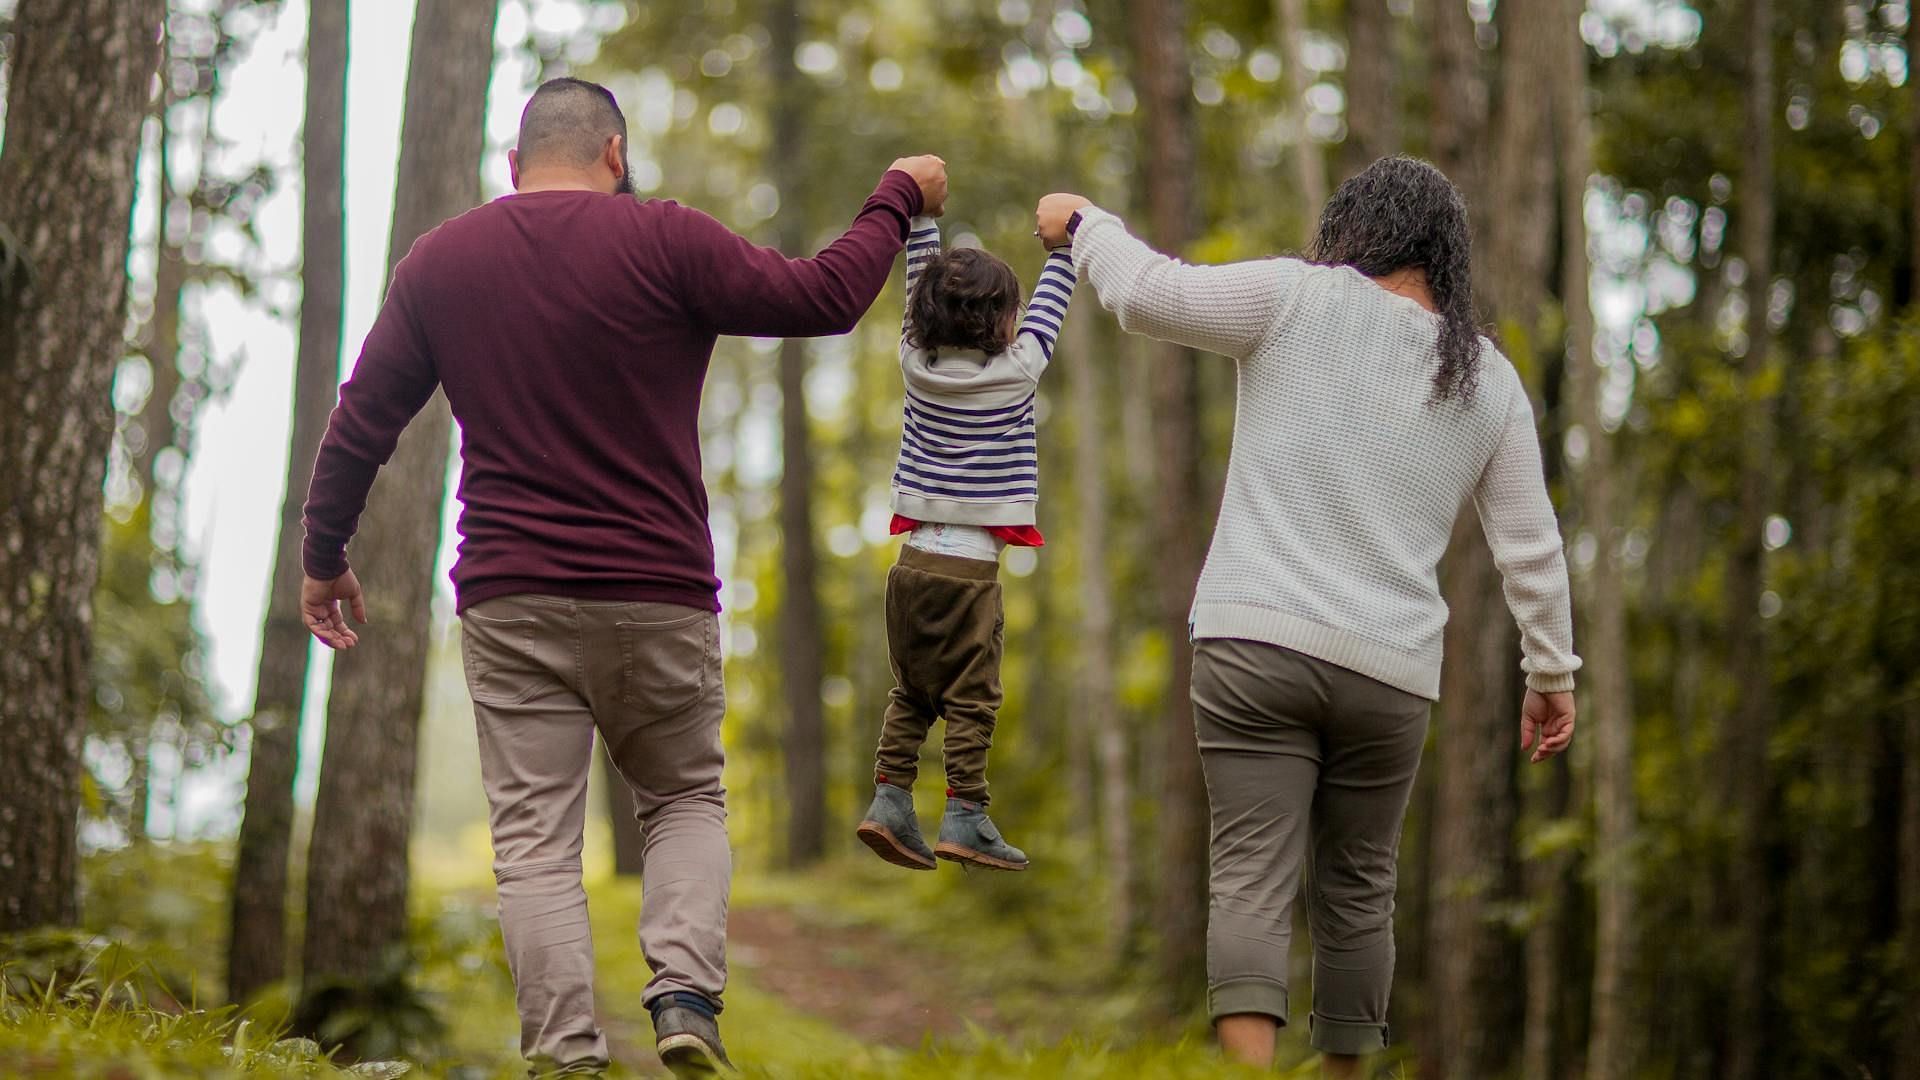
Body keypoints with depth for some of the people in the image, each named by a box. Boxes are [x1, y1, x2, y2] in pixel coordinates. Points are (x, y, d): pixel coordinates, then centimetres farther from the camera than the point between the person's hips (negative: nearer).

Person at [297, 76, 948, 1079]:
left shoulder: (439, 262, 7)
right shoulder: (664, 241, -5)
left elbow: (361, 421, 11)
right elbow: (823, 297, -3)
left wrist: (324, 556, 23)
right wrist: (899, 198, 13)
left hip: (511, 601, 1)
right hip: (657, 596, -1)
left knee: (534, 838, 2)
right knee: (686, 799, 17)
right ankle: (685, 990, -5)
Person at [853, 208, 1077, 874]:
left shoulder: (918, 363, 3)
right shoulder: (1016, 373, -6)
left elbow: (921, 288, 16)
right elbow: (1049, 308, 8)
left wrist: (922, 216, 23)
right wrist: (1064, 244, 21)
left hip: (913, 559, 5)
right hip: (970, 568, -5)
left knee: (910, 693, 13)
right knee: (970, 699, -1)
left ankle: (889, 800, 6)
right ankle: (964, 819, -3)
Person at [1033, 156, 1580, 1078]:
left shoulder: (1302, 300, 1)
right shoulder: (1490, 381, 12)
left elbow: (1149, 293, -1)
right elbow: (1531, 548, 14)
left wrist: (1084, 224, 17)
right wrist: (1551, 671, 23)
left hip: (1257, 640, -3)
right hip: (1389, 670, 3)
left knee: (1251, 876, -9)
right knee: (1356, 888, 15)